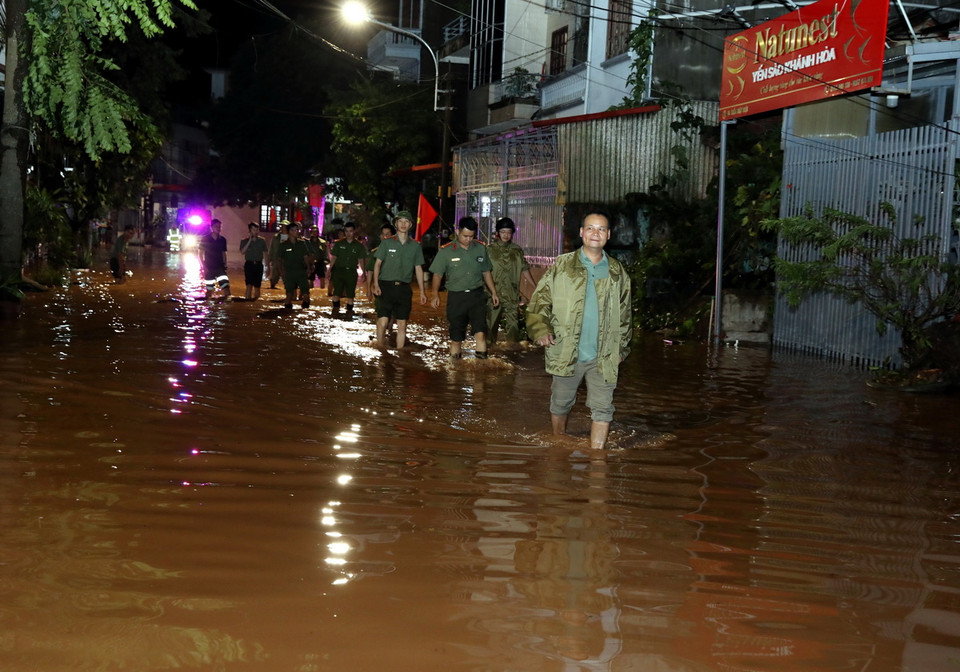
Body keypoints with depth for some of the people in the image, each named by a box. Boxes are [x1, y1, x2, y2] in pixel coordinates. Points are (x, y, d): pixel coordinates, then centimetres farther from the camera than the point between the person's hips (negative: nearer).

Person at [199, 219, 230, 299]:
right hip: (209, 268, -2)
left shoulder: (222, 240, 7)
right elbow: (200, 253, 1)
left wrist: (225, 265, 4)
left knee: (225, 285, -15)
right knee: (209, 289, 4)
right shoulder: (205, 239, -1)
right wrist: (203, 266, -8)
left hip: (220, 267, 2)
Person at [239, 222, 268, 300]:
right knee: (249, 285, -14)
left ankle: (255, 300, 27)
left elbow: (266, 253, 9)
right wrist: (249, 241, -15)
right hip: (249, 264, -2)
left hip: (258, 265, 2)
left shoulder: (262, 241, 5)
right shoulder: (244, 241, 1)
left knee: (257, 285, 6)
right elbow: (242, 252, -14)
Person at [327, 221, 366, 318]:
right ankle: (336, 309, 4)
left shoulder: (359, 245, 8)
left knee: (350, 294, 2)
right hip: (339, 270, 0)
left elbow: (361, 260, 8)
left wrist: (363, 272, -5)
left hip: (351, 272, 0)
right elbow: (333, 258, 8)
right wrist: (329, 270, 0)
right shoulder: (339, 244, 8)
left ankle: (349, 311, 11)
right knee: (337, 292, -8)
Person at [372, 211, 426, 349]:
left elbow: (418, 269, 14)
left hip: (404, 288, 2)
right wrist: (376, 284, -9)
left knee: (402, 325, 3)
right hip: (386, 286, -2)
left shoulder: (415, 246, 10)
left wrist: (422, 291, 11)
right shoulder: (386, 243, 4)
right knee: (383, 321, -11)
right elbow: (377, 264, 3)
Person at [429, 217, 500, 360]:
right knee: (456, 334, 4)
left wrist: (494, 292, 16)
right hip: (456, 297, -1)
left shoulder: (480, 248, 7)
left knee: (480, 329, -15)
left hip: (476, 295, 1)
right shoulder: (446, 251, -1)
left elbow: (486, 272, 17)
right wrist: (435, 295, -10)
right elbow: (437, 274, 1)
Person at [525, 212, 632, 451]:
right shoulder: (561, 266, 1)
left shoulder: (618, 273, 8)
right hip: (566, 352, -1)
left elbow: (625, 314, 16)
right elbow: (539, 301, 0)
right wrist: (541, 330, -16)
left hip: (603, 356, 1)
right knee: (561, 404, 13)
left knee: (603, 409, -2)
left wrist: (621, 348, 13)